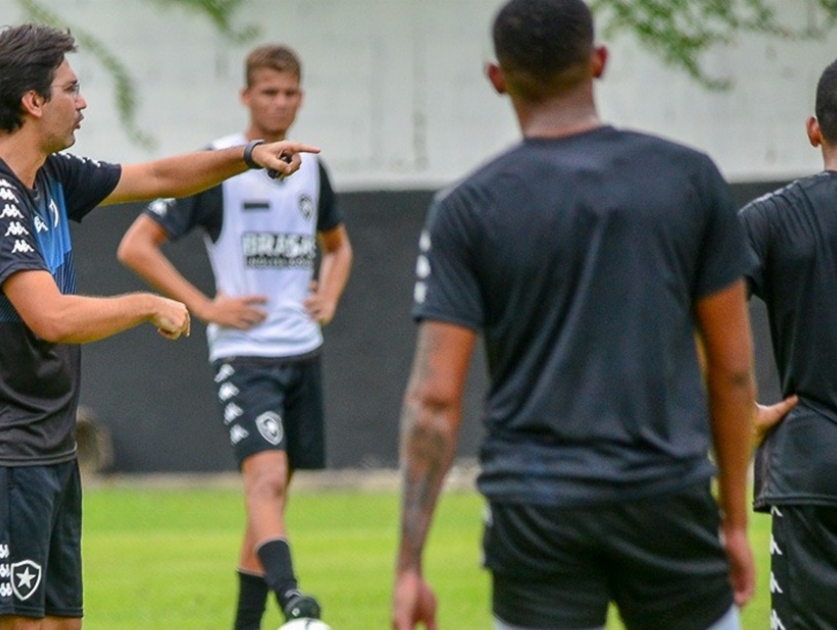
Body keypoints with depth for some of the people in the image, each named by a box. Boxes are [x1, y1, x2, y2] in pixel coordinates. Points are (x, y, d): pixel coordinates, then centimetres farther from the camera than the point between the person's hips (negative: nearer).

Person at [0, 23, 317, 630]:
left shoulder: (53, 177, 10)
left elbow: (157, 177, 25)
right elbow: (53, 317, -29)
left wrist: (248, 155, 18)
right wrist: (149, 306, -15)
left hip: (53, 451, 10)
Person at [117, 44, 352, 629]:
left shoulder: (310, 168, 11)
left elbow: (338, 244, 31)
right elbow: (137, 245, -8)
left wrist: (329, 298, 11)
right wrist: (205, 306, -12)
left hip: (303, 354, 6)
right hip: (244, 355, -6)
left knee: (272, 489, 9)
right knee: (267, 478, -24)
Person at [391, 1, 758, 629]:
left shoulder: (467, 209, -2)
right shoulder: (690, 178, 2)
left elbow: (435, 399, -6)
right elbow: (732, 370, 5)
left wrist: (410, 564, -3)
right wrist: (735, 518, 14)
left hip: (535, 507, -1)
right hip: (668, 499, 1)